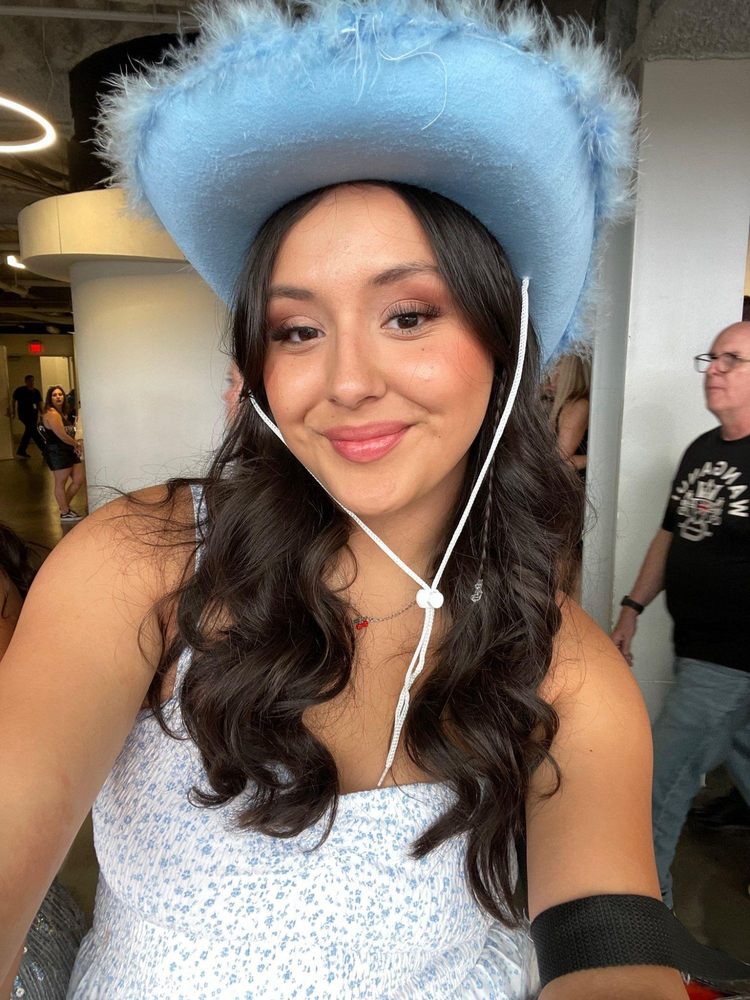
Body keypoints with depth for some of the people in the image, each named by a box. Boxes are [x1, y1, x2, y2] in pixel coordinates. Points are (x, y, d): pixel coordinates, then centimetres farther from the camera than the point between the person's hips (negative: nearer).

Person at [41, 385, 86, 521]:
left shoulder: (63, 413, 16)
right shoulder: (51, 414, -15)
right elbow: (62, 435, -20)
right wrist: (75, 444, -5)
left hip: (69, 451, 10)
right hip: (56, 452, -10)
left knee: (79, 480, 11)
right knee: (60, 483, 1)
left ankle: (65, 505, 29)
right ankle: (65, 513, 12)